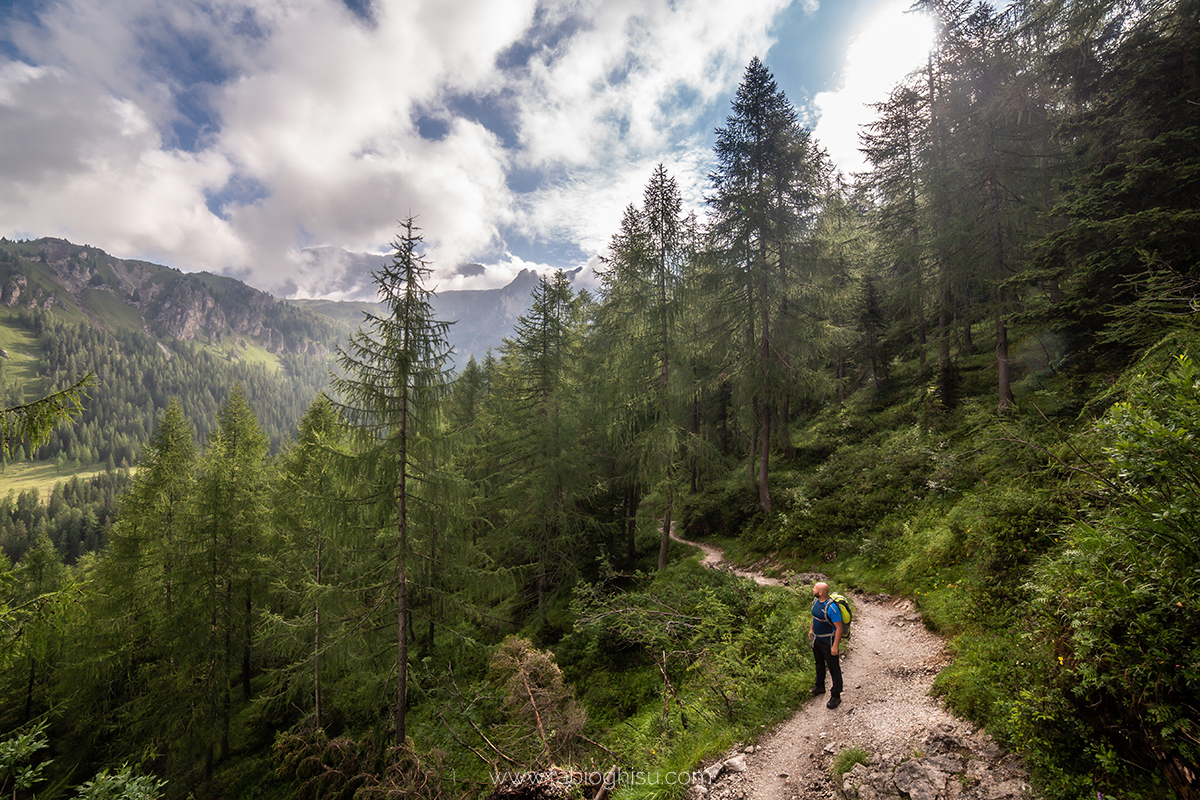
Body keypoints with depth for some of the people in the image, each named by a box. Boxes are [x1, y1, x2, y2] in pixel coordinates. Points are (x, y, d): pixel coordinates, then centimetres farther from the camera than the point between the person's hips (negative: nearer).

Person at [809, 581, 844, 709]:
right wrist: (811, 629, 19)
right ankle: (820, 687, 46)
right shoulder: (816, 601, -4)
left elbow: (839, 628, -25)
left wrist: (835, 646, -23)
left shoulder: (831, 607, -30)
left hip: (828, 641, -8)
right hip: (817, 639, 8)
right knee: (819, 664, 26)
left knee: (833, 668, 7)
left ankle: (836, 696, 23)